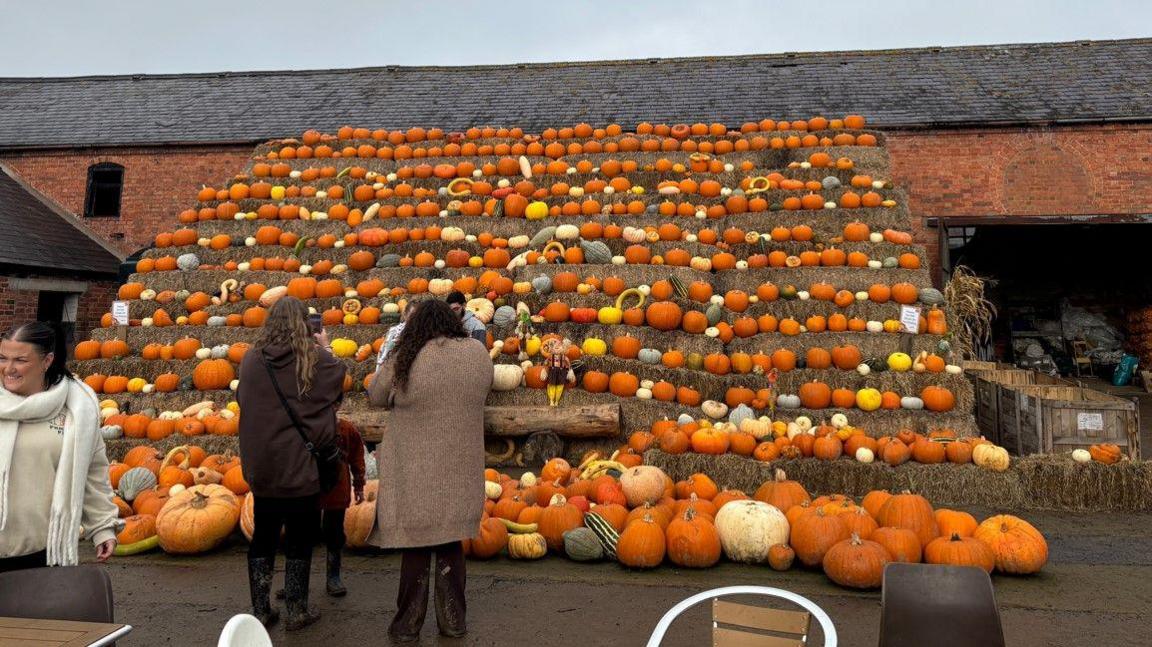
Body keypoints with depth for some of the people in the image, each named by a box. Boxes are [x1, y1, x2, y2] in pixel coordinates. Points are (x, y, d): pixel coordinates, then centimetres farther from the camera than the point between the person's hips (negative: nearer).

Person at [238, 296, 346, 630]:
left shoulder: (251, 359, -1)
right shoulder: (316, 358, -11)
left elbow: (242, 399, 15)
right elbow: (337, 378, 8)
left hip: (260, 468, 3)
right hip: (301, 467, -3)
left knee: (263, 538, 15)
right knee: (299, 540, 9)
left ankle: (261, 611, 23)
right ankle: (297, 612, 17)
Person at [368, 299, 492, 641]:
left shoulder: (404, 360, -13)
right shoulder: (478, 353, -4)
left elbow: (376, 396, 2)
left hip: (418, 472, -3)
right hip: (460, 471, 3)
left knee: (417, 544, 9)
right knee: (450, 543, 15)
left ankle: (408, 623, 19)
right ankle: (453, 619, 22)